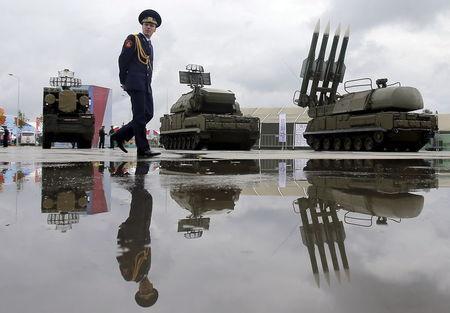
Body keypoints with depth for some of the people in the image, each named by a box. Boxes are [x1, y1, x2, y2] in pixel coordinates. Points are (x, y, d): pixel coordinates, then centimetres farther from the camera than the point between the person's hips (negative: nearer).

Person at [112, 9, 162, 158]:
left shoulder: (150, 45, 23)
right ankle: (143, 149, -9)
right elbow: (123, 59, -5)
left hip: (146, 85, 8)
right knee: (140, 116, -10)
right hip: (135, 83, -8)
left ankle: (120, 135, 12)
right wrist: (124, 82, 0)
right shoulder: (133, 39, 0)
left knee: (148, 114, 3)